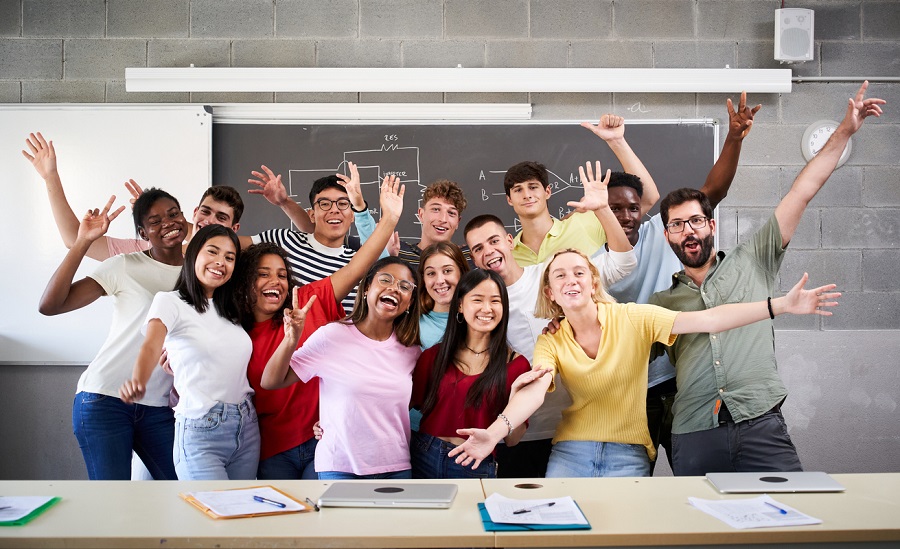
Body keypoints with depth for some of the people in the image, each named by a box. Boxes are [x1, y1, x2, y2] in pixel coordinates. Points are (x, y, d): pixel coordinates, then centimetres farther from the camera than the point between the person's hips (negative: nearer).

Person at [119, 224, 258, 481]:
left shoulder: (231, 309, 15)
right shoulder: (170, 301, -4)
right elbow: (150, 346, -24)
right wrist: (137, 383, -42)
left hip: (247, 429, 6)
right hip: (200, 432, -6)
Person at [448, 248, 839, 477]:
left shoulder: (633, 318, -8)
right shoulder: (550, 341, -3)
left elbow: (706, 320, -17)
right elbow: (534, 390, -20)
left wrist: (782, 305, -27)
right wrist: (496, 430, -40)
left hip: (628, 453, -1)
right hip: (570, 451, 2)